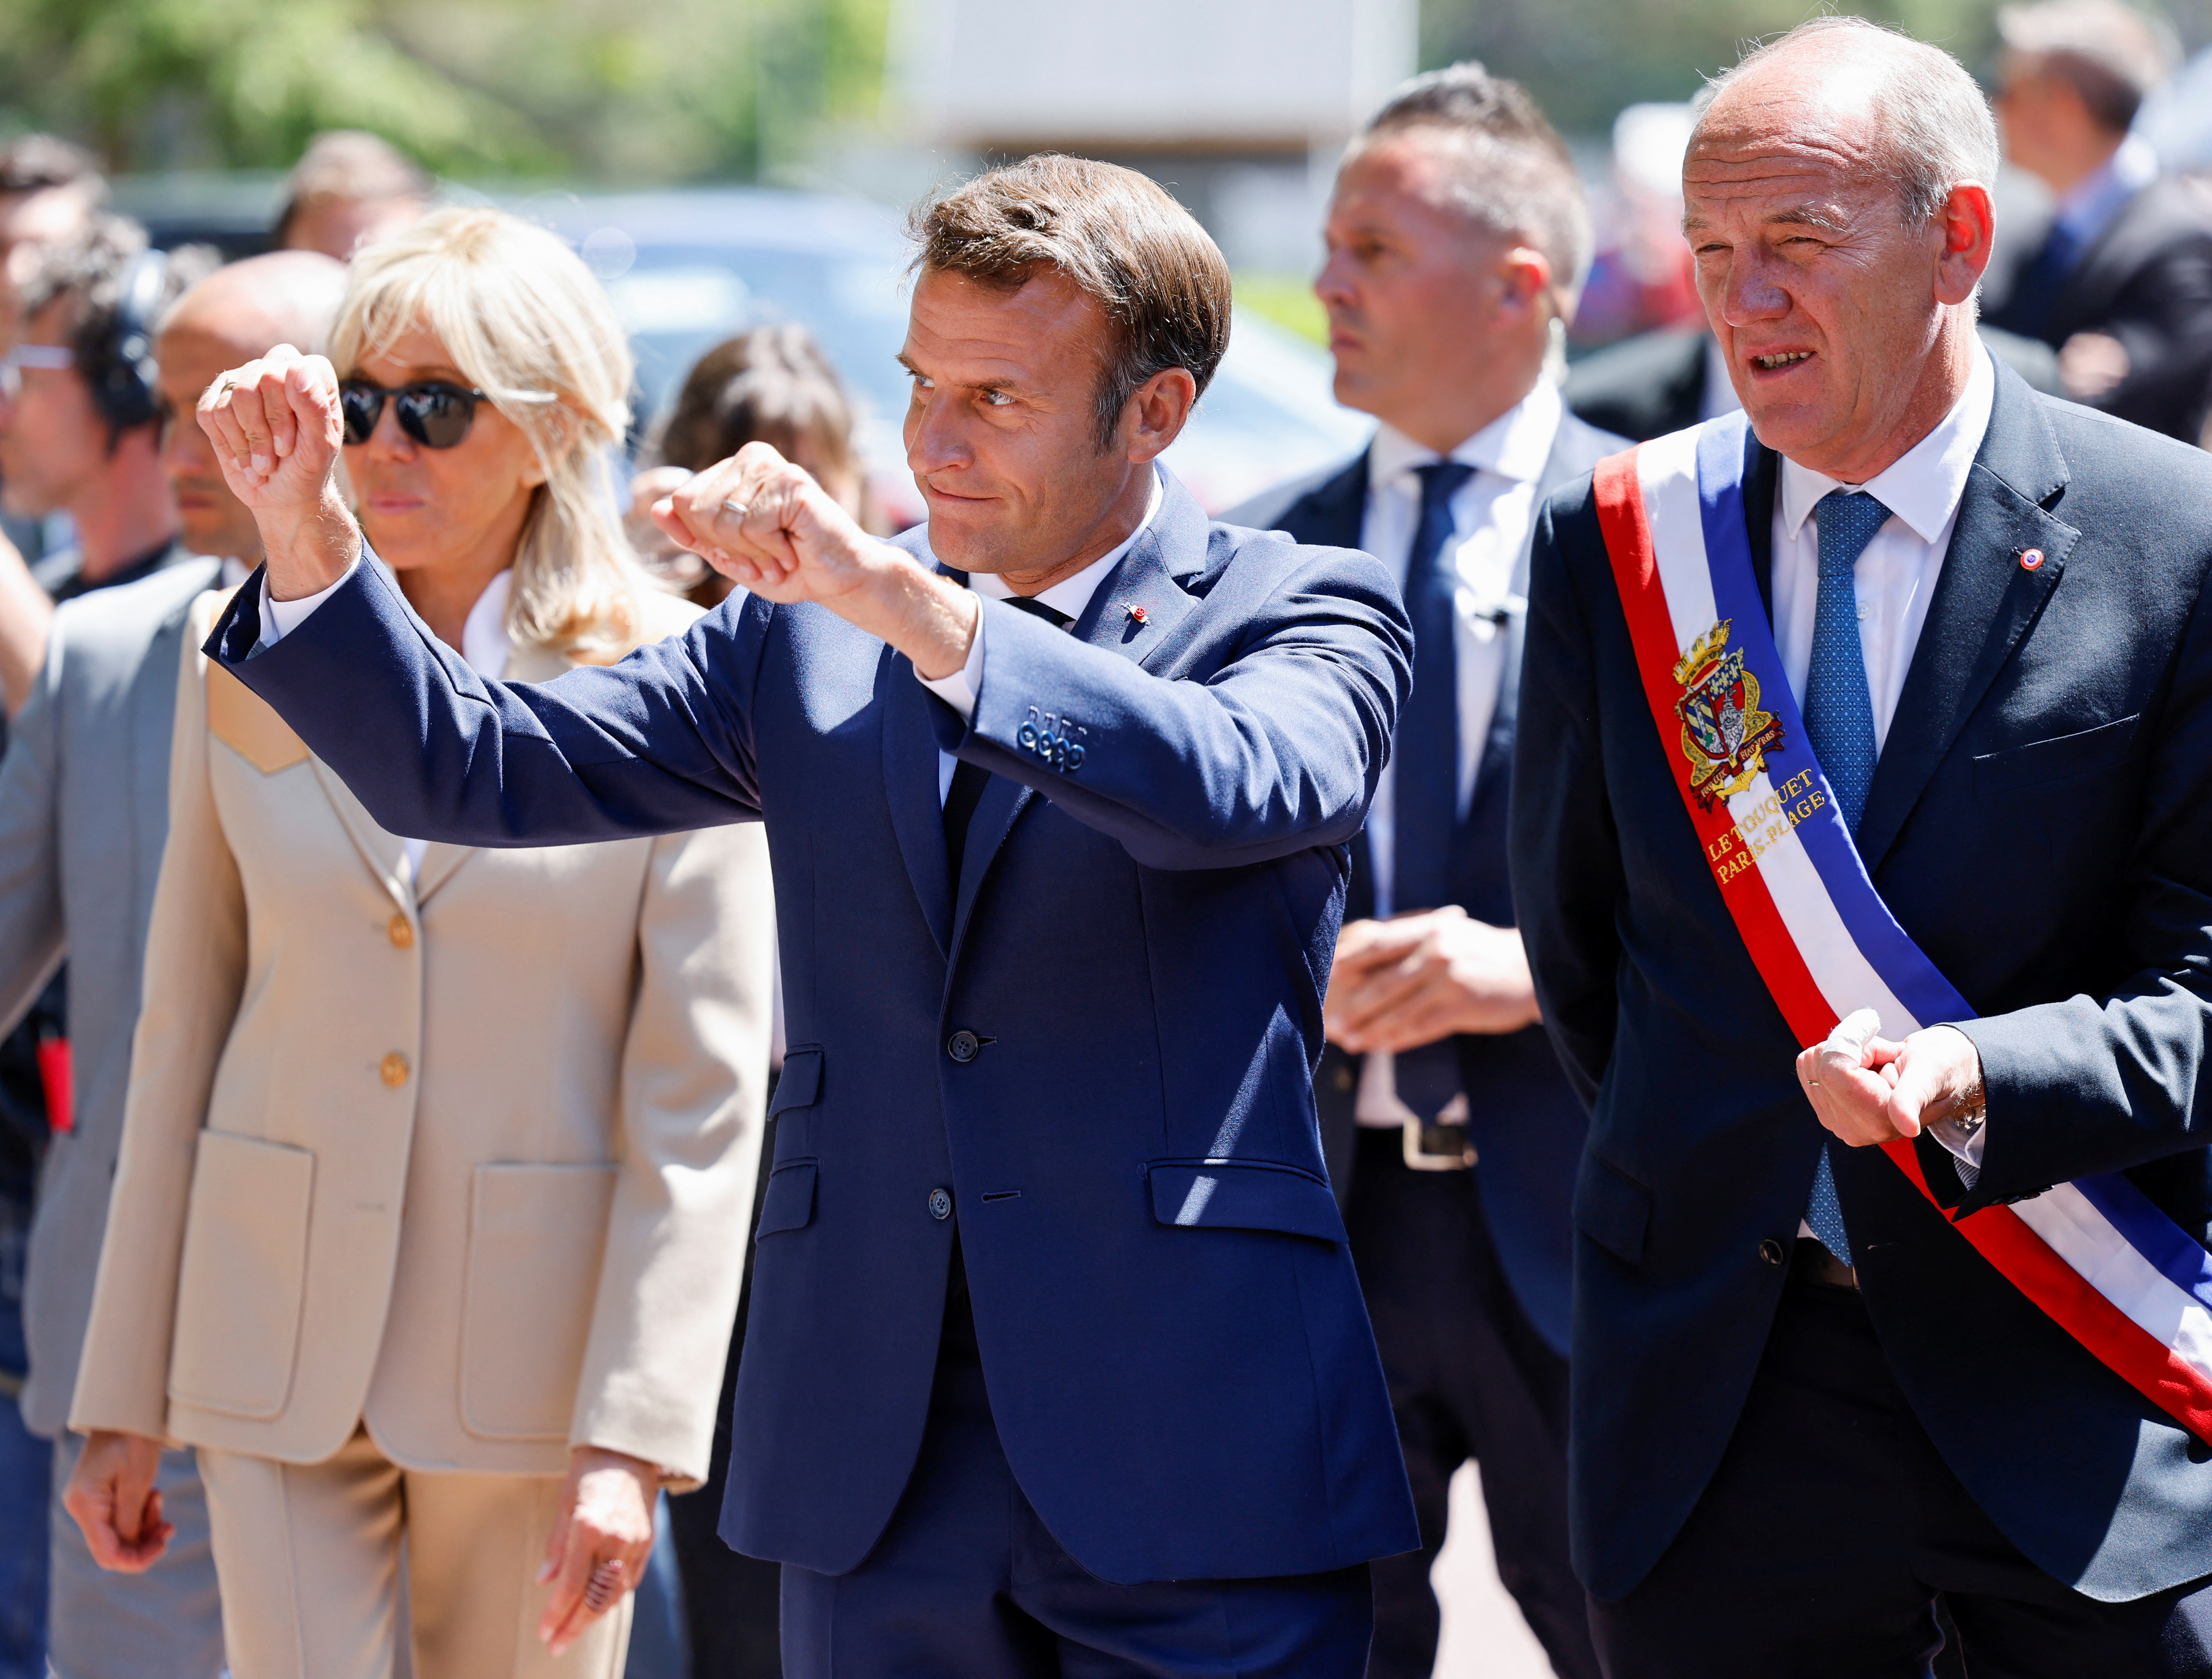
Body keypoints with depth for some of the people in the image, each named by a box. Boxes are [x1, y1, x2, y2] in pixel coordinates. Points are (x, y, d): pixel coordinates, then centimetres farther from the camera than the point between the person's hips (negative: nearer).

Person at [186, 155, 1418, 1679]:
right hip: (876, 1474, 4)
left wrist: (908, 603, -32)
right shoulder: (806, 637, 13)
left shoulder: (1302, 615, 0)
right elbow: (474, 768, 8)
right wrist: (306, 531, -8)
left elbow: (1234, 789, -23)